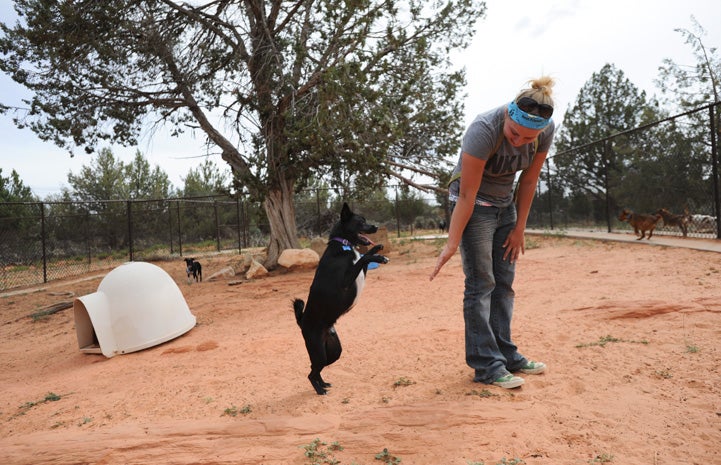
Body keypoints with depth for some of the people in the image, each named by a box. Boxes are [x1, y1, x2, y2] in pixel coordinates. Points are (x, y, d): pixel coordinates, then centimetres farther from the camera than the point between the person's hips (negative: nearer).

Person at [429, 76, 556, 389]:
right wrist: (452, 243, -23)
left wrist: (519, 228, 1)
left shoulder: (546, 131, -14)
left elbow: (528, 181, -2)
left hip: (505, 205, 6)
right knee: (481, 283, -9)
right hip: (473, 205, -6)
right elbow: (467, 194, -26)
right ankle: (487, 365, -3)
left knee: (504, 283, 6)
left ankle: (505, 354, 17)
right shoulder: (484, 129, -30)